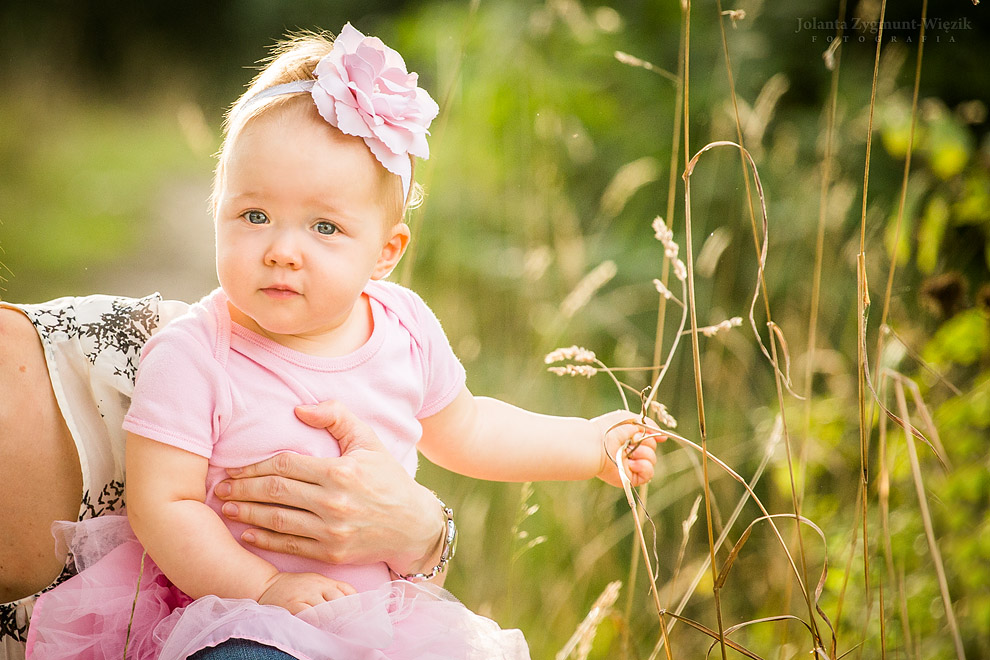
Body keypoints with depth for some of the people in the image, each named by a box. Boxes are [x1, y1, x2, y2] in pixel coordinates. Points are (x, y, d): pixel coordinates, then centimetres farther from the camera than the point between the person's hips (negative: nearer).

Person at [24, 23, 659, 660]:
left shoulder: (406, 328, -2)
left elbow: (460, 429, 17)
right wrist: (264, 587, -23)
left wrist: (590, 443, 18)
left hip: (382, 603, 5)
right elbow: (161, 504, -16)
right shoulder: (190, 358, -16)